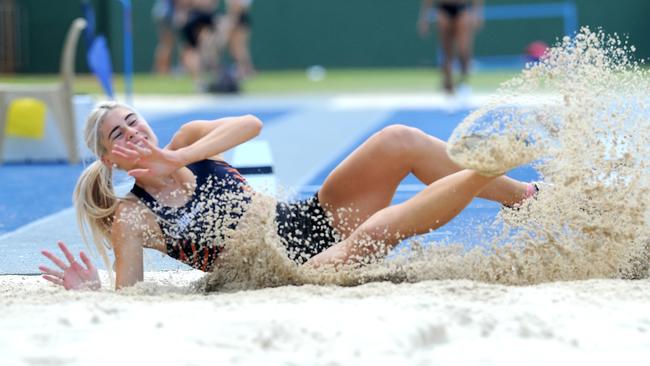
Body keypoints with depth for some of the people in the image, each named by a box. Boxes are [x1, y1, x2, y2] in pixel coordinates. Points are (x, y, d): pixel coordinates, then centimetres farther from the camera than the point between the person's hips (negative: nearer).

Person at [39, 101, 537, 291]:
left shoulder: (186, 140, 6)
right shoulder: (132, 218, -5)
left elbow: (251, 124, -13)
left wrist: (178, 159, -22)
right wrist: (93, 292, -32)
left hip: (308, 220, 6)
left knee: (398, 140, -14)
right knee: (378, 229, -34)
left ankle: (524, 196, -10)